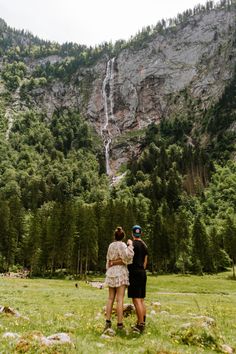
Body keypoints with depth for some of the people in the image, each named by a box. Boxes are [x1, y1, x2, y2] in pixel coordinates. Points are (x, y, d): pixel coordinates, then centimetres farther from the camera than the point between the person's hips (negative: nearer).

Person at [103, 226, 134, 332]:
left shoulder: (111, 245, 11)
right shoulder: (122, 245, -9)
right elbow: (128, 256, -23)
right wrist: (130, 245, -11)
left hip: (111, 272, 6)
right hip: (120, 273, -6)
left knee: (110, 298, 10)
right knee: (120, 299, -3)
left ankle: (108, 321, 6)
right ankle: (119, 324, 0)